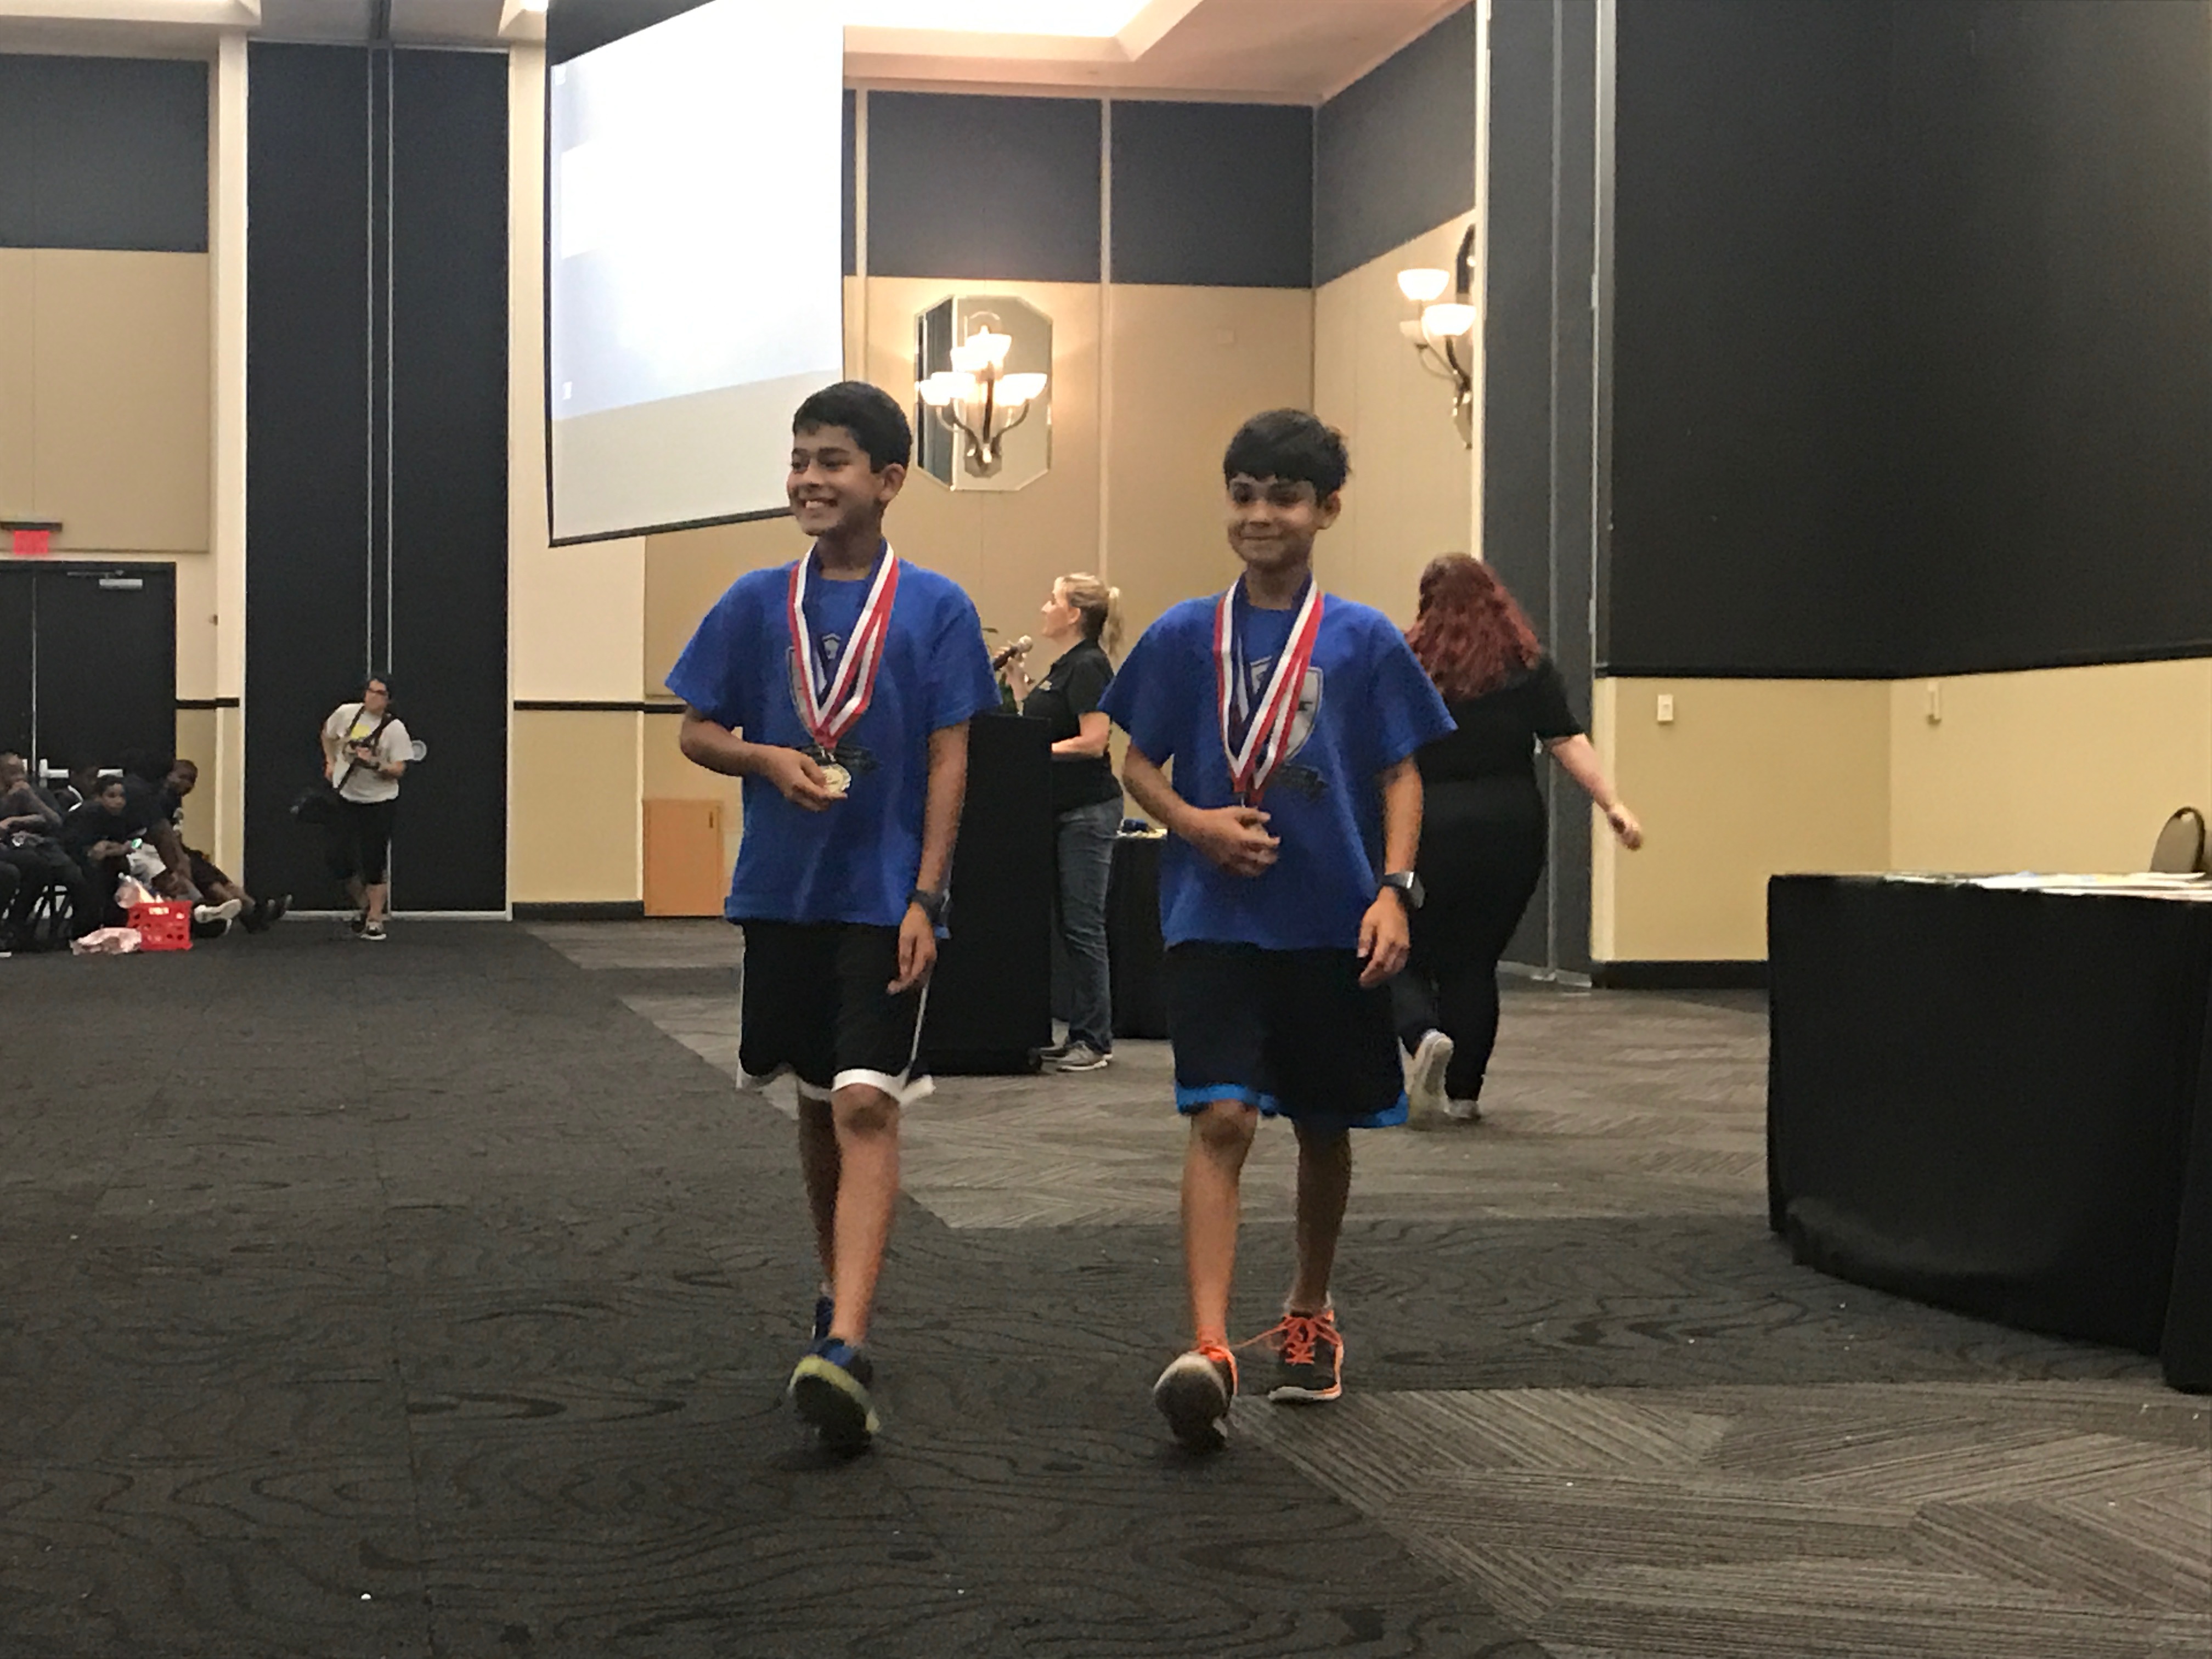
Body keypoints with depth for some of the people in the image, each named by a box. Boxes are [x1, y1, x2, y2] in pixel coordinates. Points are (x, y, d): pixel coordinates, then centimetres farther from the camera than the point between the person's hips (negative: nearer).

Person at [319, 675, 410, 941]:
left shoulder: (395, 728, -11)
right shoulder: (346, 713, -2)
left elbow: (399, 770, -13)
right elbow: (327, 734, 21)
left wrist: (375, 764, -28)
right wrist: (331, 762, 14)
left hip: (379, 802, -3)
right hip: (344, 798, 4)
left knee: (374, 863, -3)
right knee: (339, 861, 1)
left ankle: (375, 921, 7)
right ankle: (363, 904, 26)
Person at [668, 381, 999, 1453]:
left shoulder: (935, 608, -2)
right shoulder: (757, 603, 5)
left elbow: (948, 761, -4)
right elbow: (696, 731, 10)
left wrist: (926, 899, -10)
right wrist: (770, 759, -11)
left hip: (885, 899, -4)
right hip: (781, 893, 4)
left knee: (867, 1108, -14)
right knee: (817, 1104, 16)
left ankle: (845, 1347, -23)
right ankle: (839, 1291, 35)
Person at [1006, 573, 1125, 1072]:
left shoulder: (1088, 666, -14)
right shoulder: (1062, 667, 15)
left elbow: (1092, 741, -21)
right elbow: (1040, 721, 19)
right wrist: (1017, 679, 15)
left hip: (1088, 810, -10)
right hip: (1063, 810, 10)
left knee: (1082, 926, -6)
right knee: (1069, 924, 11)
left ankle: (1095, 1041, 0)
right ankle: (1081, 1035, 16)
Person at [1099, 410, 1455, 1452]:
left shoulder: (1363, 641, 2)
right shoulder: (1184, 637, 3)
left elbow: (1401, 777, 4)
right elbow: (1138, 764, 8)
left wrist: (1393, 890, -9)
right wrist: (1193, 822, -11)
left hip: (1333, 924, 1)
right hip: (1216, 919, -1)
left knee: (1323, 1126, 13)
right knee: (1221, 1119, -15)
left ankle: (1308, 1318, 34)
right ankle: (1207, 1350, -21)